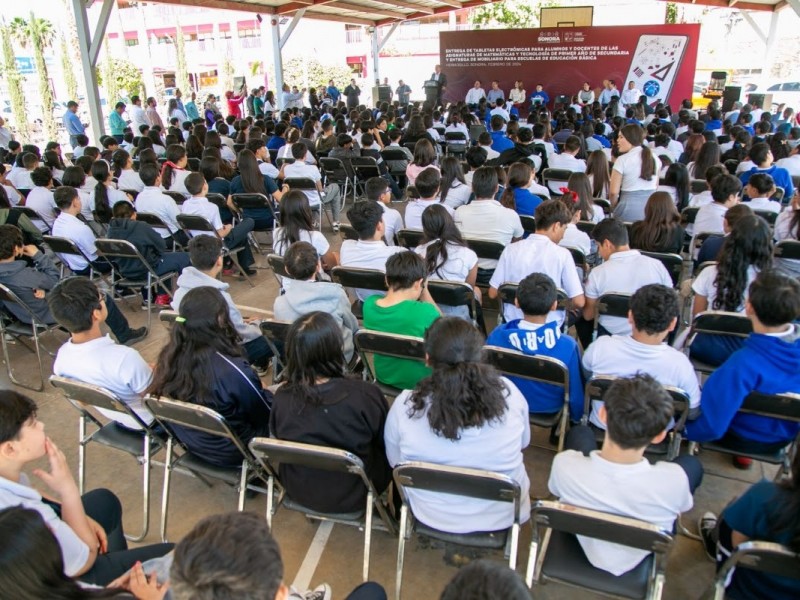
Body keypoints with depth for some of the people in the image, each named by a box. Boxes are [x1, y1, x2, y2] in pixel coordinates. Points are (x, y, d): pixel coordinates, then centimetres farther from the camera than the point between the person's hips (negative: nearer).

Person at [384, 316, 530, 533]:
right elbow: (524, 442, 0)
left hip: (432, 518, -1)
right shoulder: (508, 392, -21)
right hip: (504, 515, 1)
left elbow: (395, 462, -5)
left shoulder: (404, 406, -25)